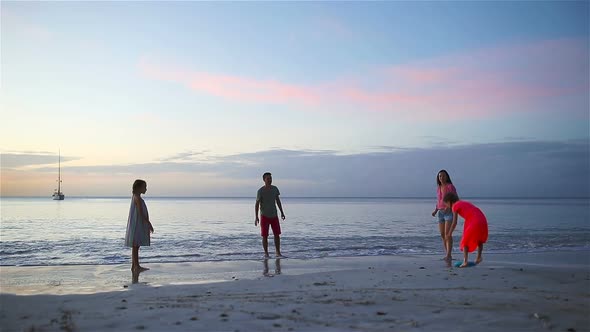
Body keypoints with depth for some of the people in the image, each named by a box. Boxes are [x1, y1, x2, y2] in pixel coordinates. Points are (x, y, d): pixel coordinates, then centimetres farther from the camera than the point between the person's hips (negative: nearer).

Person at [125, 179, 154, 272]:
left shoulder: (136, 197, 17)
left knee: (135, 247, 11)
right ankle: (137, 266, -6)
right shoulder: (137, 197, -13)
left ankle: (134, 266, 14)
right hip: (136, 225, -10)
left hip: (138, 225, 10)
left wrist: (148, 224, 21)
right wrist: (149, 224, -17)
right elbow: (140, 213, -19)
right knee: (135, 246, -8)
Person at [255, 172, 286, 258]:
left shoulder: (275, 189, 1)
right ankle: (266, 253, 10)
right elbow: (257, 204, -11)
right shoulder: (260, 191, -12)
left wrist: (282, 212, 12)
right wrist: (256, 217, -17)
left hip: (274, 216, 4)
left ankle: (278, 252, 13)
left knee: (277, 235, 3)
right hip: (264, 216, -4)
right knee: (265, 236, -1)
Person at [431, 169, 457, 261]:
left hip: (449, 212, -6)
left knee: (447, 234, -17)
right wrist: (435, 211, 3)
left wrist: (449, 207, -27)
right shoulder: (438, 188, 12)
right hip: (440, 213, 7)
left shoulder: (451, 186, -8)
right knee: (442, 235, 5)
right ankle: (448, 255, 13)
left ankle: (448, 255, -20)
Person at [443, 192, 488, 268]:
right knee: (480, 239, 31)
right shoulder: (464, 203, 28)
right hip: (483, 220, 7)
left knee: (465, 241, 7)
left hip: (475, 223, -7)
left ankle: (465, 261, -2)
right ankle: (479, 257, 34)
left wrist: (450, 233, 15)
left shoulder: (455, 206, 5)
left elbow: (454, 222, 2)